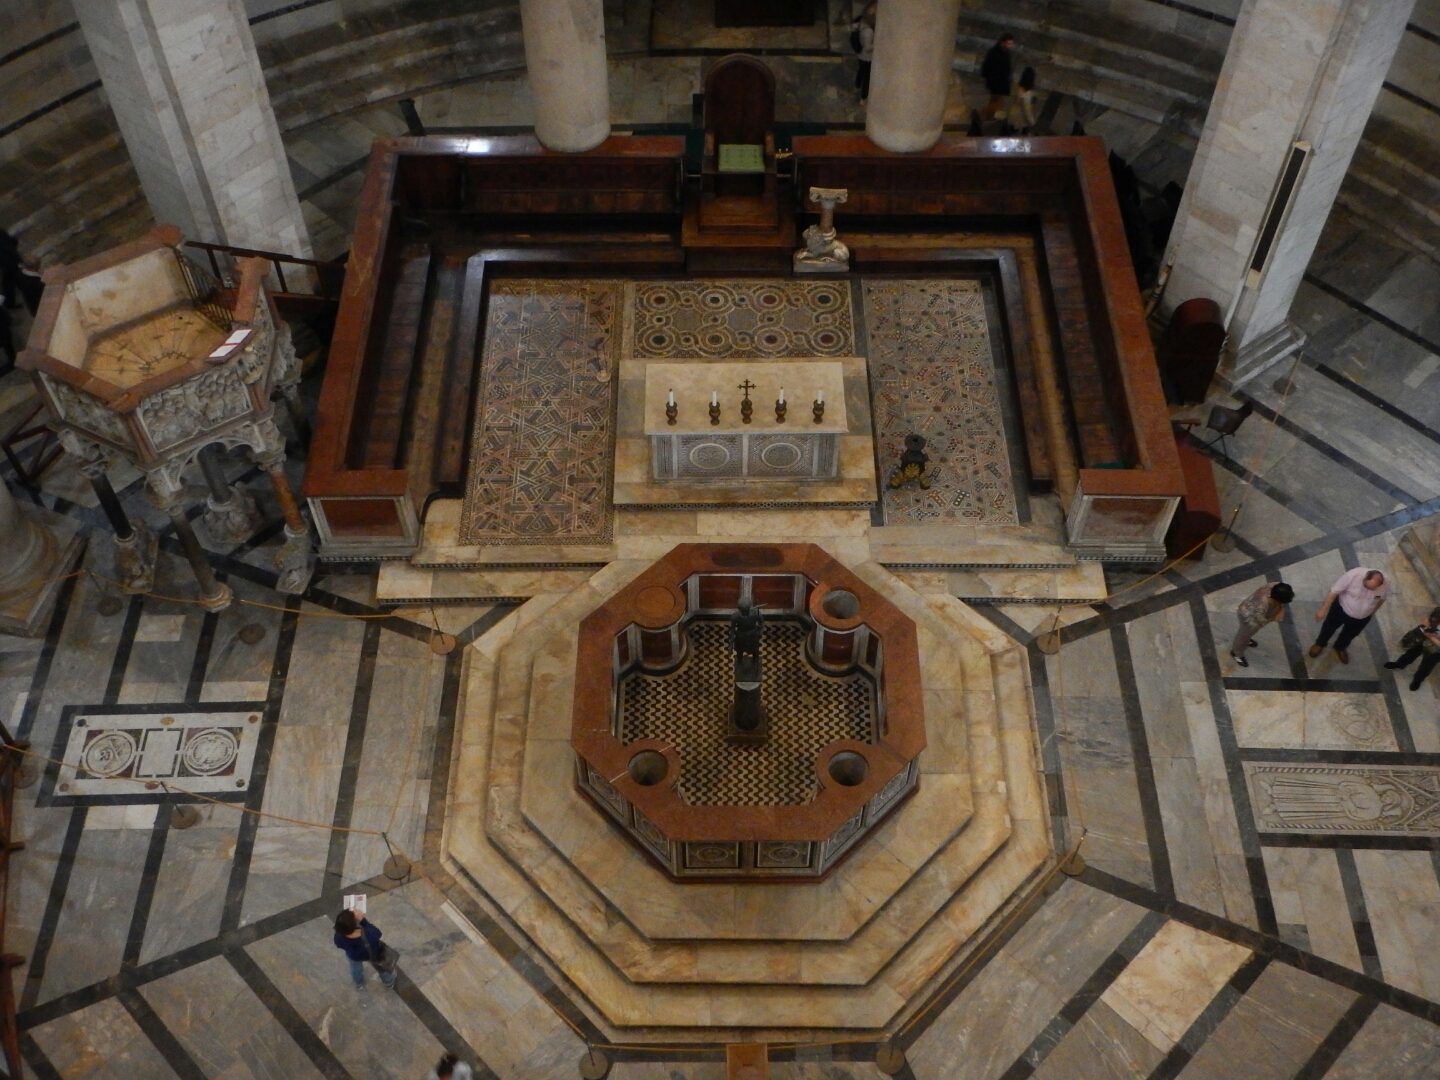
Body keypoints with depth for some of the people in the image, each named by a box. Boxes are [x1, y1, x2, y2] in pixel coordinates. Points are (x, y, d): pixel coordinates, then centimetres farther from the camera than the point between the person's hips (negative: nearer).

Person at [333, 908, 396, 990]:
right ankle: (389, 982, 62)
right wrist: (363, 920, -26)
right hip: (374, 954, -1)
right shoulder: (370, 934, -47)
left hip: (354, 956, 1)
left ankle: (359, 984, 67)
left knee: (355, 968, 38)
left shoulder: (339, 938, -41)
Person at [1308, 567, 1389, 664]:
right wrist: (1323, 610, -18)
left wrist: (1373, 612, 15)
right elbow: (1334, 591, -25)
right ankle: (1320, 644, 54)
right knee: (1330, 627, 24)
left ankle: (1340, 648, 59)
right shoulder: (1354, 575, -37)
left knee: (1350, 634, 28)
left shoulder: (1385, 587, -28)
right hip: (1342, 608, -2)